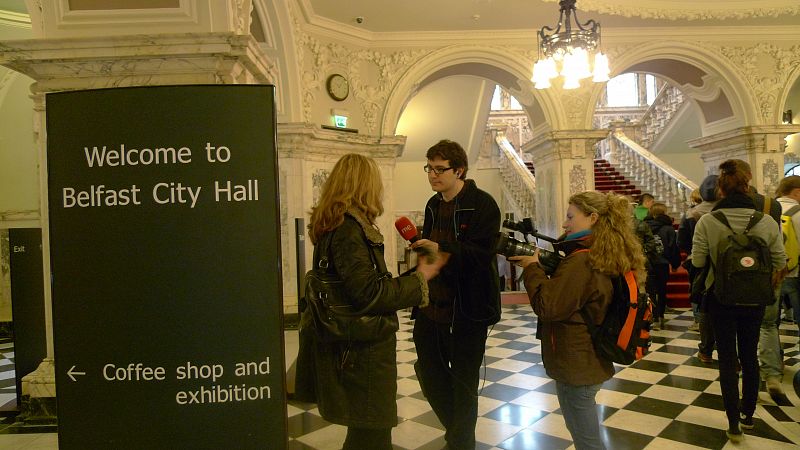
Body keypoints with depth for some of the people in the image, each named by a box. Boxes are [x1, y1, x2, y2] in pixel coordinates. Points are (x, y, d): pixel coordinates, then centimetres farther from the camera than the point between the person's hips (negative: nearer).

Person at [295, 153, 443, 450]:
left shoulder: (332, 225, 10)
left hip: (354, 349, 10)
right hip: (362, 351, -10)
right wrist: (421, 277, -16)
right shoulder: (349, 227, -20)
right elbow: (369, 294, -26)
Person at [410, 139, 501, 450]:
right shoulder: (433, 205, 10)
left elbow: (483, 253, -23)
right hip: (433, 304, 7)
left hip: (468, 308, -7)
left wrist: (440, 249, -33)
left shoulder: (483, 204, -13)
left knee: (463, 380, 10)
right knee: (429, 371, 17)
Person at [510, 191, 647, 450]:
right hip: (591, 361, 9)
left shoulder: (581, 260, -23)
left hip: (575, 365, -9)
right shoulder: (608, 257, 6)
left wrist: (532, 267, -12)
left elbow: (548, 306, -22)